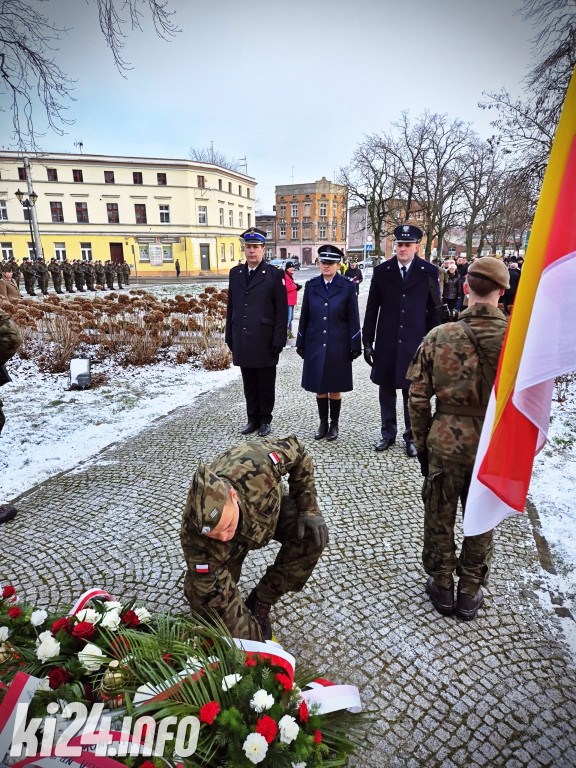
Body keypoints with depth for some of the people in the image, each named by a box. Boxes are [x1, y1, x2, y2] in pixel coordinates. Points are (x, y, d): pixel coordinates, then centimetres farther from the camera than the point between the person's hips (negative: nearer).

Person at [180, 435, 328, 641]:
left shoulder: (254, 464, -43)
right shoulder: (195, 541, -40)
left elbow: (298, 453, -22)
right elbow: (219, 600, -29)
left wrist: (308, 509, -21)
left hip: (268, 508, 2)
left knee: (313, 536, -24)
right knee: (200, 595, -21)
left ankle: (261, 603, -7)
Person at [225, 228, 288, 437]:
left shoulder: (275, 275, -4)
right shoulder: (235, 273, 11)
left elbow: (282, 312, -6)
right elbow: (231, 307, 14)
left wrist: (278, 342, -11)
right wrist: (230, 338, 10)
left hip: (264, 342, -4)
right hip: (243, 342, 4)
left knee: (266, 385, 8)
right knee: (249, 385, 13)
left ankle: (265, 420, 23)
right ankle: (253, 419, 27)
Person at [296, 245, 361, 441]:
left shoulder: (347, 287, -2)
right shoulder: (311, 286, 5)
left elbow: (353, 319, -1)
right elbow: (304, 316, 8)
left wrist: (355, 347, -3)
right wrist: (301, 343, 8)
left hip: (338, 346, -2)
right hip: (316, 345, 2)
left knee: (335, 387, 7)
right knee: (319, 386, 9)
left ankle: (334, 424, 22)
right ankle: (322, 423, 24)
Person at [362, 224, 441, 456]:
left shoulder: (429, 272, 0)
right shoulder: (381, 271, 2)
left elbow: (434, 309, 2)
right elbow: (372, 309, 4)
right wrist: (367, 342, 1)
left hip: (415, 342, -1)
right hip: (386, 343, 2)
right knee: (386, 390, 11)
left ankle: (411, 436, 23)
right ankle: (388, 433, 29)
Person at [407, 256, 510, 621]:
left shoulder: (439, 337, -11)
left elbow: (418, 399, -7)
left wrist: (422, 444, 6)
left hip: (445, 443, -1)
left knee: (440, 519, 18)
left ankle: (442, 587, 36)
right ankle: (470, 593, 37)